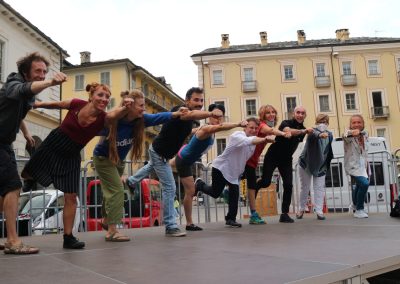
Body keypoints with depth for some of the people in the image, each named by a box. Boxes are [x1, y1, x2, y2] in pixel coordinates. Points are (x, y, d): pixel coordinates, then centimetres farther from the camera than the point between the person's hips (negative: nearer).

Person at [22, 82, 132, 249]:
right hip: (52, 145, 0)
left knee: (71, 197, -2)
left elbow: (117, 114, -44)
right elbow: (55, 104, 2)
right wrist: (37, 104, 13)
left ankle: (68, 237, 9)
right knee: (26, 176, 14)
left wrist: (126, 108, -65)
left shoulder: (104, 118, -20)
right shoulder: (76, 104, -18)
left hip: (71, 157, 0)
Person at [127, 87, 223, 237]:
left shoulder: (189, 117, -6)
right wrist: (210, 113, -76)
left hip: (160, 152, 10)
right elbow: (191, 115, -60)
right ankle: (170, 227, -1)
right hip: (159, 153, -10)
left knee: (151, 167, 39)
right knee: (170, 188, -11)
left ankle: (130, 181, 69)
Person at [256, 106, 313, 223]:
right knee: (266, 182, -11)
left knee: (288, 185, -7)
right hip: (273, 155, -4)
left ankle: (284, 214, 3)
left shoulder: (303, 129, 5)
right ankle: (253, 188, 25)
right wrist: (304, 131, -45)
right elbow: (288, 131, -37)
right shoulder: (286, 123, -13)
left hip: (286, 159, 5)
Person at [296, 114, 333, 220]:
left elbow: (329, 152, 9)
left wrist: (327, 165, 9)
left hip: (320, 166, 3)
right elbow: (314, 134, -46)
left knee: (320, 188, -3)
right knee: (305, 188, 7)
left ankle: (319, 211, 0)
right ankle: (301, 209, 23)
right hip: (306, 164, -3)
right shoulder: (312, 132, -19)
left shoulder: (329, 135, -3)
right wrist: (320, 135, -67)